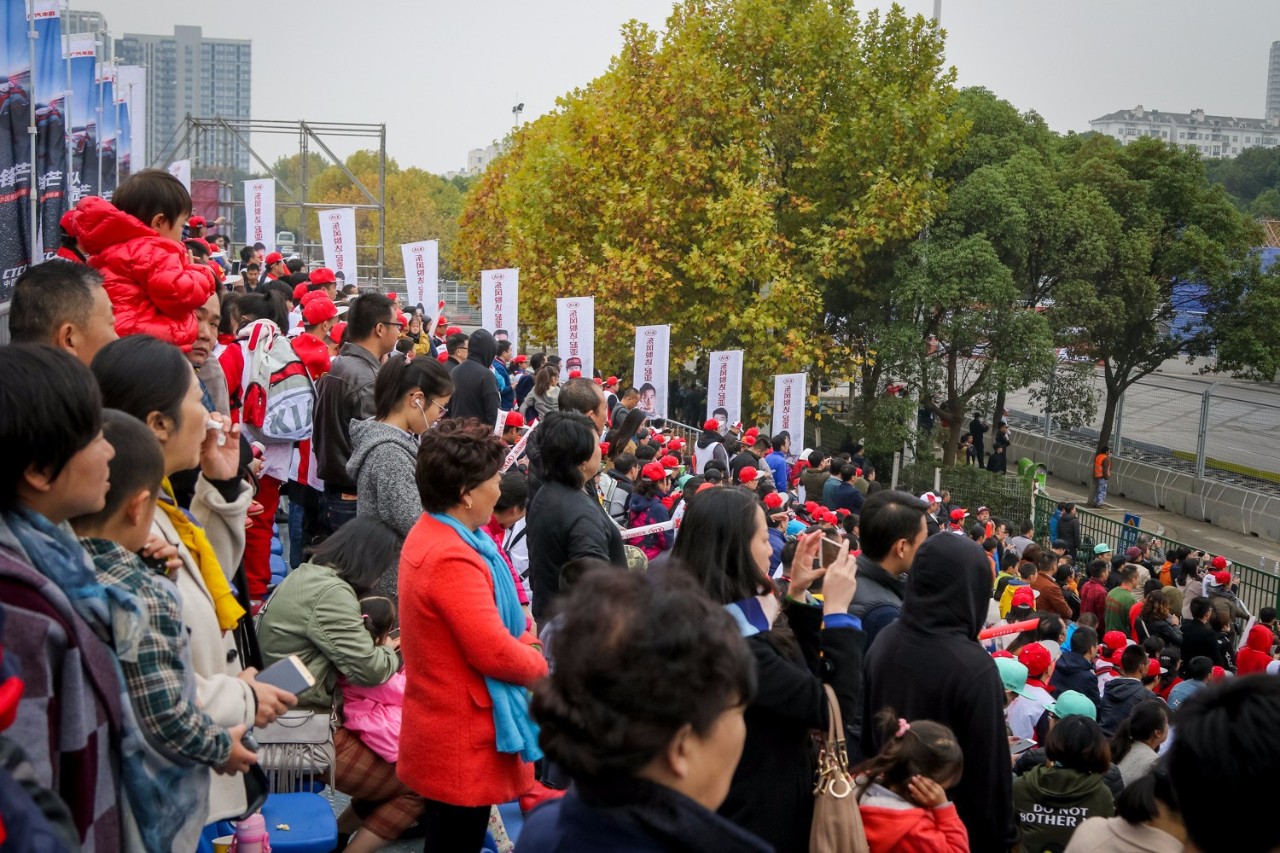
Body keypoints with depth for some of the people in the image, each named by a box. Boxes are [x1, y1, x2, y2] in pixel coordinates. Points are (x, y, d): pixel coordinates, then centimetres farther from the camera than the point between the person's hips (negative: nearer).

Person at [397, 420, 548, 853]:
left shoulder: (431, 535, 7)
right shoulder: (453, 560, -27)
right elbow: (494, 653, -26)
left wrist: (524, 640, -1)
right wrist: (540, 665, -7)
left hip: (443, 727, 10)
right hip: (463, 747, -10)